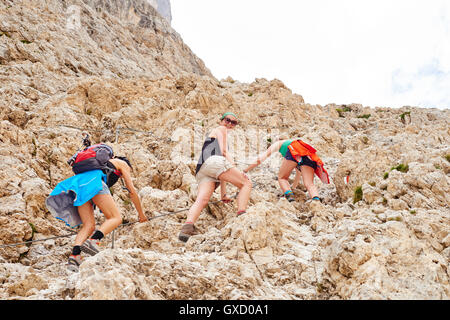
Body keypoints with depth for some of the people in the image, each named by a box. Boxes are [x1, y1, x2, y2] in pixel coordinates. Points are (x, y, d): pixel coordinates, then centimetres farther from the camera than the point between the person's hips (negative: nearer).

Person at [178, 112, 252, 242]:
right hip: (213, 160, -7)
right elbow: (223, 151, 5)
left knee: (201, 201, -18)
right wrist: (236, 170, -4)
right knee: (246, 183, 1)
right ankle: (241, 216, -18)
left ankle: (188, 225, -44)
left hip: (201, 171, 7)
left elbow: (222, 172, 42)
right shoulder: (220, 129, 23)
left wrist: (223, 194, 39)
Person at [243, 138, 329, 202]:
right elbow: (299, 173, 52)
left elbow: (261, 158, 29)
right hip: (309, 155, 4)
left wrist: (245, 171, 35)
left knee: (282, 178, 13)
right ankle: (316, 200, -36)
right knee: (309, 184, -5)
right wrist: (293, 187, 66)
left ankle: (290, 196, -14)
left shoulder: (279, 143, 36)